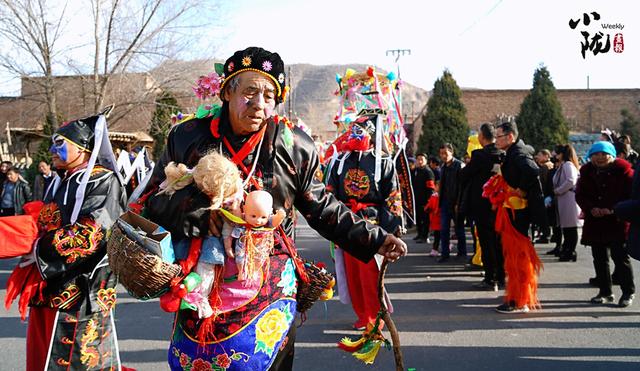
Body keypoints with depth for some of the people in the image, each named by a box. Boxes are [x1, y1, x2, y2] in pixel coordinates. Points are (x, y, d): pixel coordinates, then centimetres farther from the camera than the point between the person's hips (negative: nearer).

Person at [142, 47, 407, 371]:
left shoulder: (295, 146, 0)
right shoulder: (188, 137, -1)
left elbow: (323, 208, 8)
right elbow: (154, 200, 0)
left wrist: (373, 240, 3)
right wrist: (200, 215, -17)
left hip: (271, 289, 0)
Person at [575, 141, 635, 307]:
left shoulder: (623, 170, -5)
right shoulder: (587, 172, 7)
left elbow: (630, 194, -8)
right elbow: (580, 195, 7)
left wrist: (612, 209, -17)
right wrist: (591, 208, -11)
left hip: (617, 221, -5)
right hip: (595, 222, 5)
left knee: (620, 257, -4)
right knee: (599, 259, 9)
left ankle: (628, 292, 9)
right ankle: (605, 292, 20)